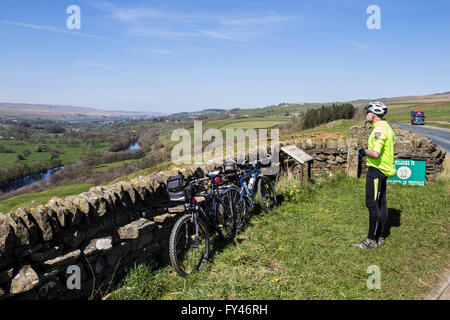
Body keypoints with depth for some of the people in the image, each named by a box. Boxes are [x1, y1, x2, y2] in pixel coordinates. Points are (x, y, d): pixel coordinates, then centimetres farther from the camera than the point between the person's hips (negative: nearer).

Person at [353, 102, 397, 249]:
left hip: (376, 170, -11)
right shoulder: (387, 127, 13)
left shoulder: (379, 129, -20)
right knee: (381, 203, 14)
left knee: (372, 204, -6)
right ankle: (380, 237, 23)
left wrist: (364, 151, -9)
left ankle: (372, 240, -1)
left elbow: (375, 154, -29)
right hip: (383, 169, 11)